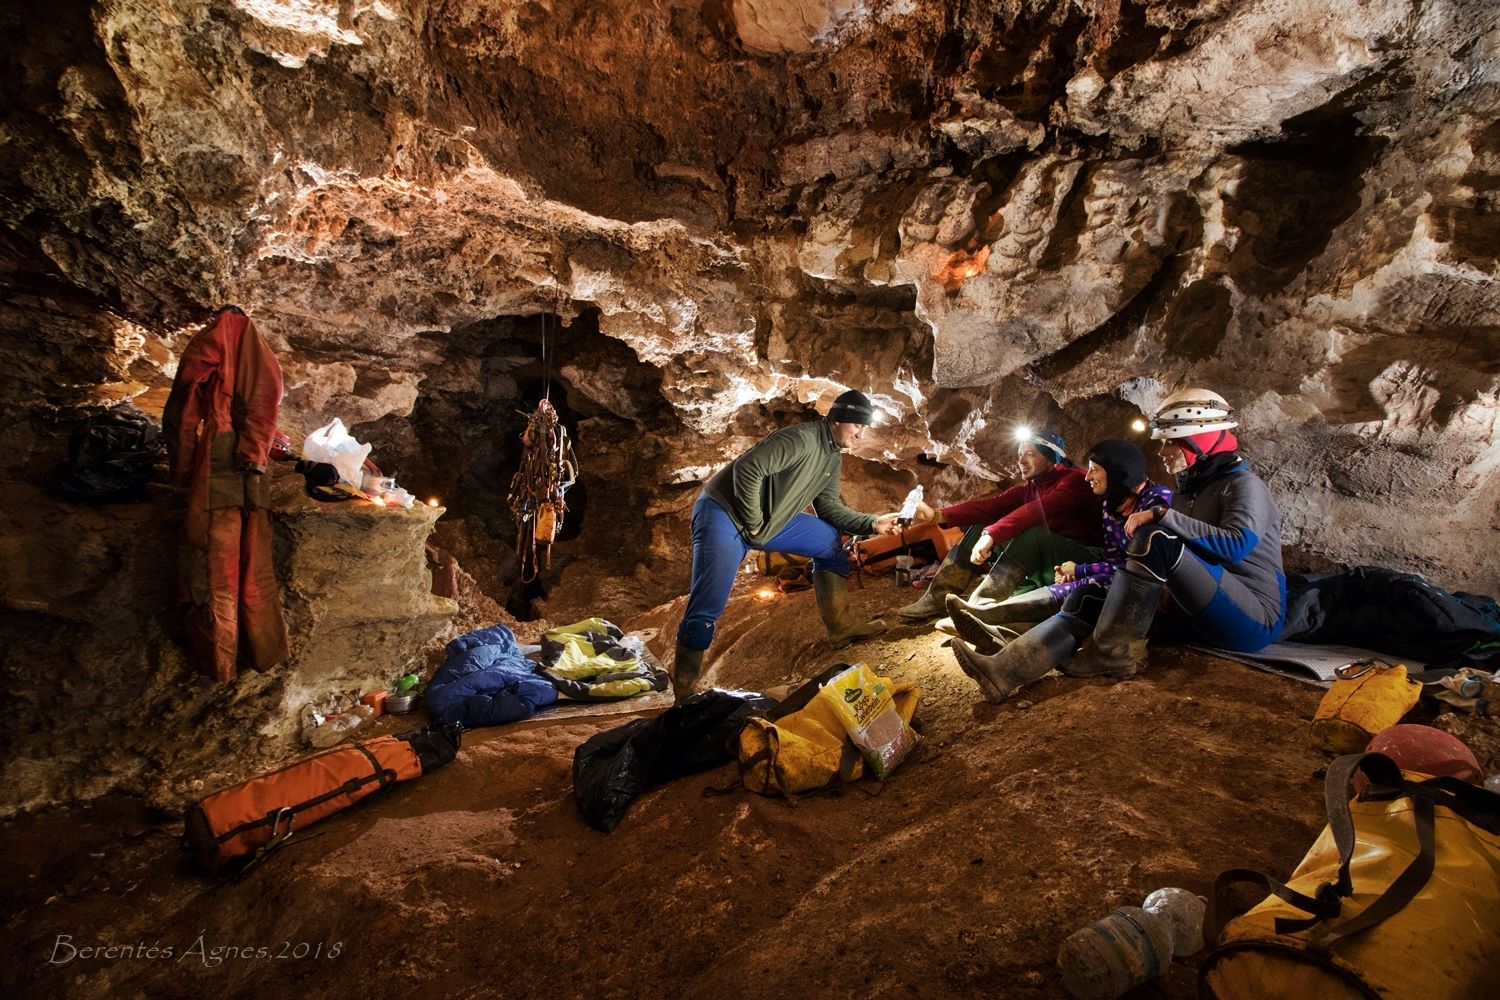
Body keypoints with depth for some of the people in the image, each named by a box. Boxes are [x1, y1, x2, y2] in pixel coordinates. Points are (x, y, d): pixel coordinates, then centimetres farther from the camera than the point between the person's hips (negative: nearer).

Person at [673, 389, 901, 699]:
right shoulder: (801, 439, -24)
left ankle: (840, 627, 22)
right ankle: (682, 690, -4)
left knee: (831, 542, 13)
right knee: (707, 608, -18)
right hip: (724, 513, -9)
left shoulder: (834, 459, 8)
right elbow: (748, 469, -31)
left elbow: (828, 506, 11)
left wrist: (873, 523, 1)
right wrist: (753, 523, -22)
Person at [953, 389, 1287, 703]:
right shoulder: (1188, 491, 19)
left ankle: (1112, 652, -22)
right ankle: (1005, 670, -29)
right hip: (1197, 614, 8)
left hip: (1255, 619, -7)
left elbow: (1238, 544, -25)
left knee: (1156, 537, -28)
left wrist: (1163, 517, -24)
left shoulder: (1242, 484, -5)